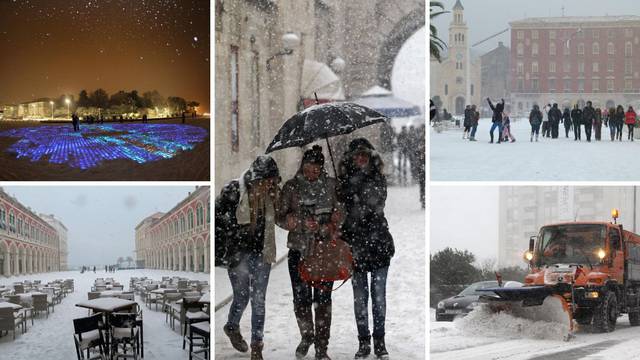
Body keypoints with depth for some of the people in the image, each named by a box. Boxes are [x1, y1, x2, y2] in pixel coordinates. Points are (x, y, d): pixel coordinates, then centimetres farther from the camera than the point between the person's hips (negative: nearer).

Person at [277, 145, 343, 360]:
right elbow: (280, 218, 1)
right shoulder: (291, 187, 1)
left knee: (323, 298, -3)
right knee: (300, 298, 3)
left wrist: (332, 226, -13)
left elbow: (339, 214, 5)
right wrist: (303, 223, -16)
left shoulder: (331, 185, 1)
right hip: (299, 250, 1)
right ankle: (306, 337, 28)